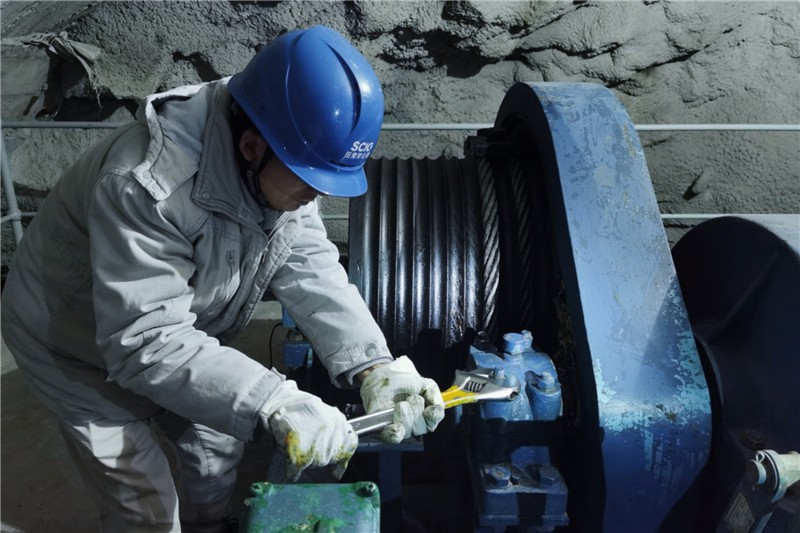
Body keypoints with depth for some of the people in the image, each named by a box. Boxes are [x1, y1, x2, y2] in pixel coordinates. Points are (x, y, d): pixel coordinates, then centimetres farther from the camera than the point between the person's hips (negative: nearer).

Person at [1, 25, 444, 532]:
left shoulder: (280, 166, -17)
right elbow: (144, 341, -41)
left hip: (176, 331, 7)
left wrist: (374, 365, -31)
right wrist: (273, 403, -48)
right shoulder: (146, 187, -41)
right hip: (79, 346, -6)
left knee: (219, 438, 20)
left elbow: (311, 270, -19)